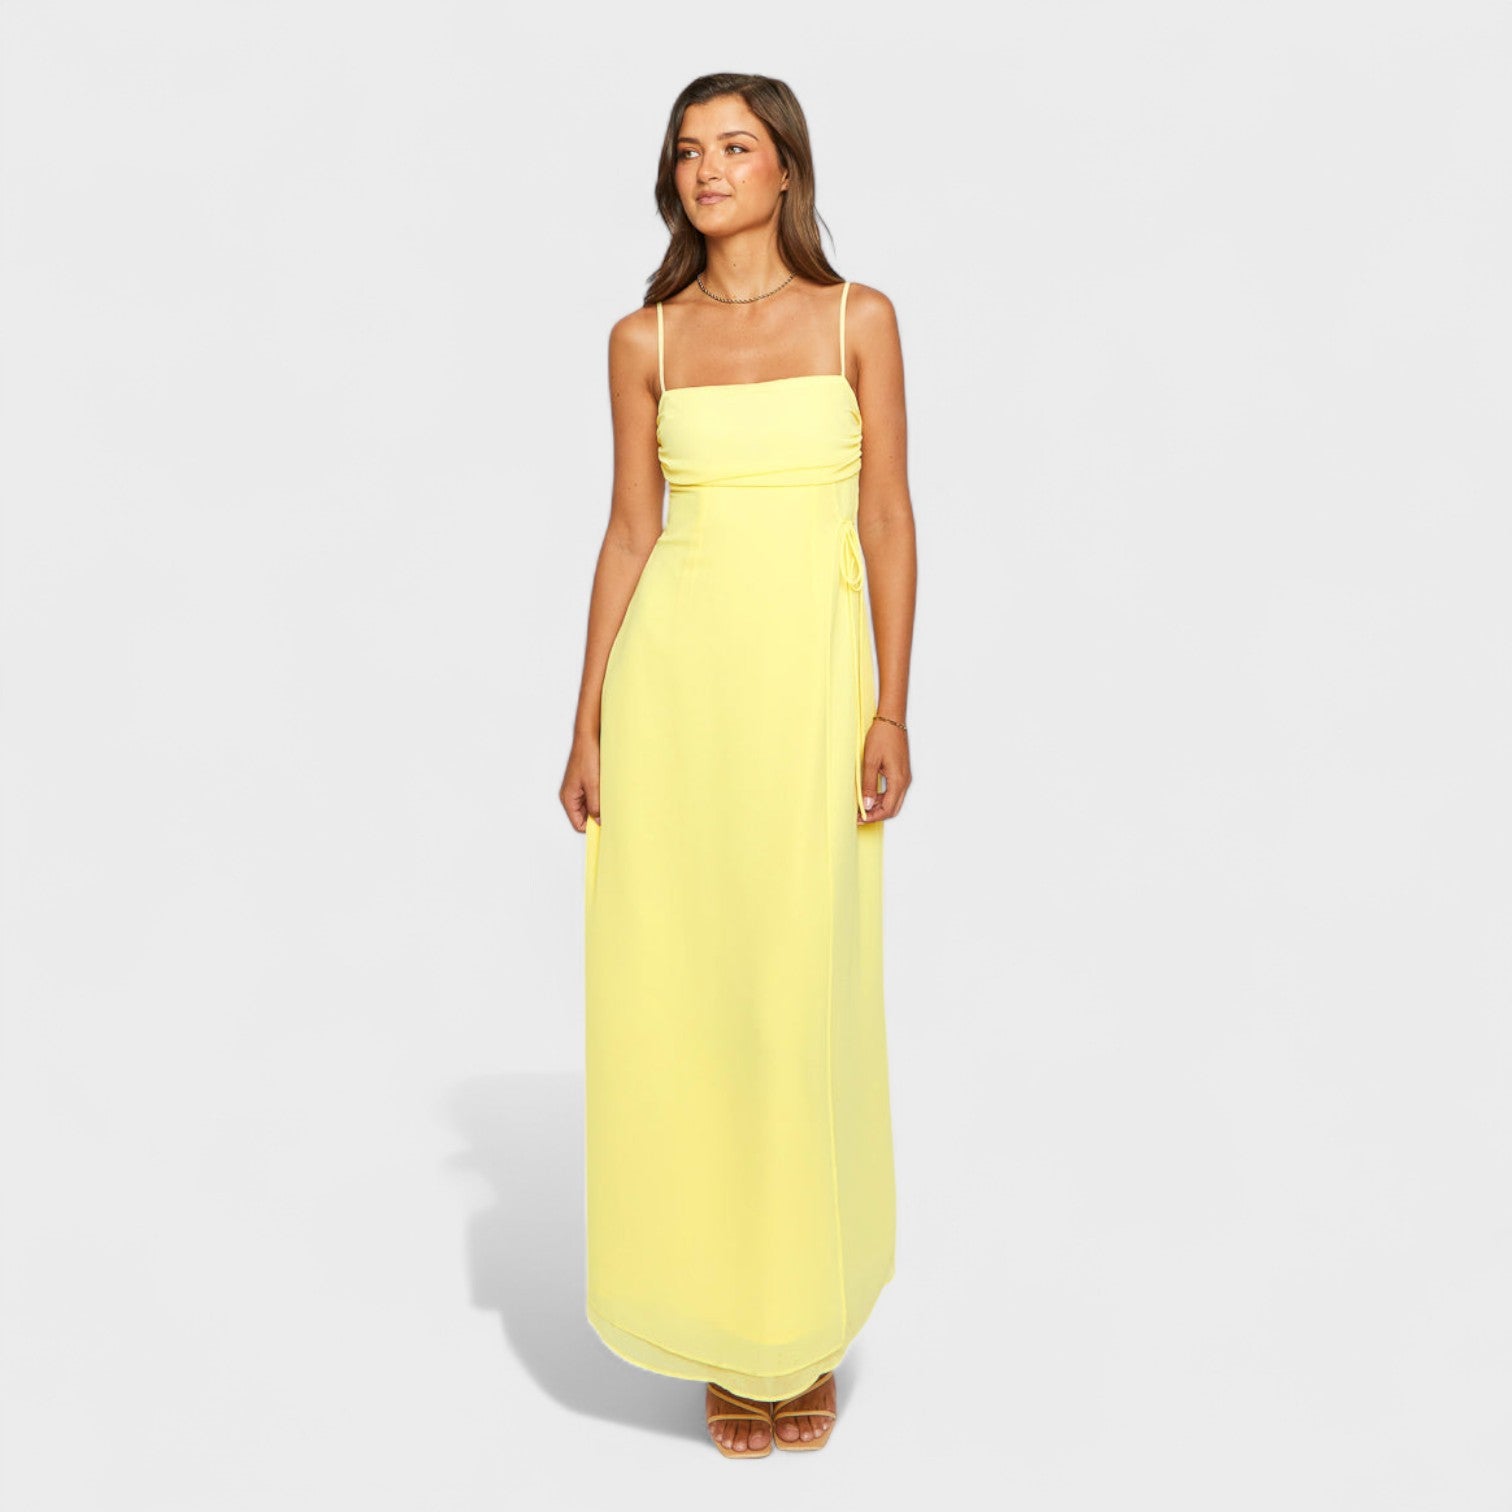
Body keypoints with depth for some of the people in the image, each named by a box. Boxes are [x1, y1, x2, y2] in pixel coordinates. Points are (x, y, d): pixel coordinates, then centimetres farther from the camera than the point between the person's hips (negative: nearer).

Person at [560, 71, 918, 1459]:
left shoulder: (857, 319, 5)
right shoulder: (645, 339, 9)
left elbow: (888, 520, 1)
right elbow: (630, 532, 8)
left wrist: (892, 709, -8)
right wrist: (589, 723, 2)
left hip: (811, 676, -1)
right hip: (675, 671, 2)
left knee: (802, 994, 0)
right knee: (677, 991, 2)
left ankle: (805, 1323, 20)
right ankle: (725, 1336, 19)